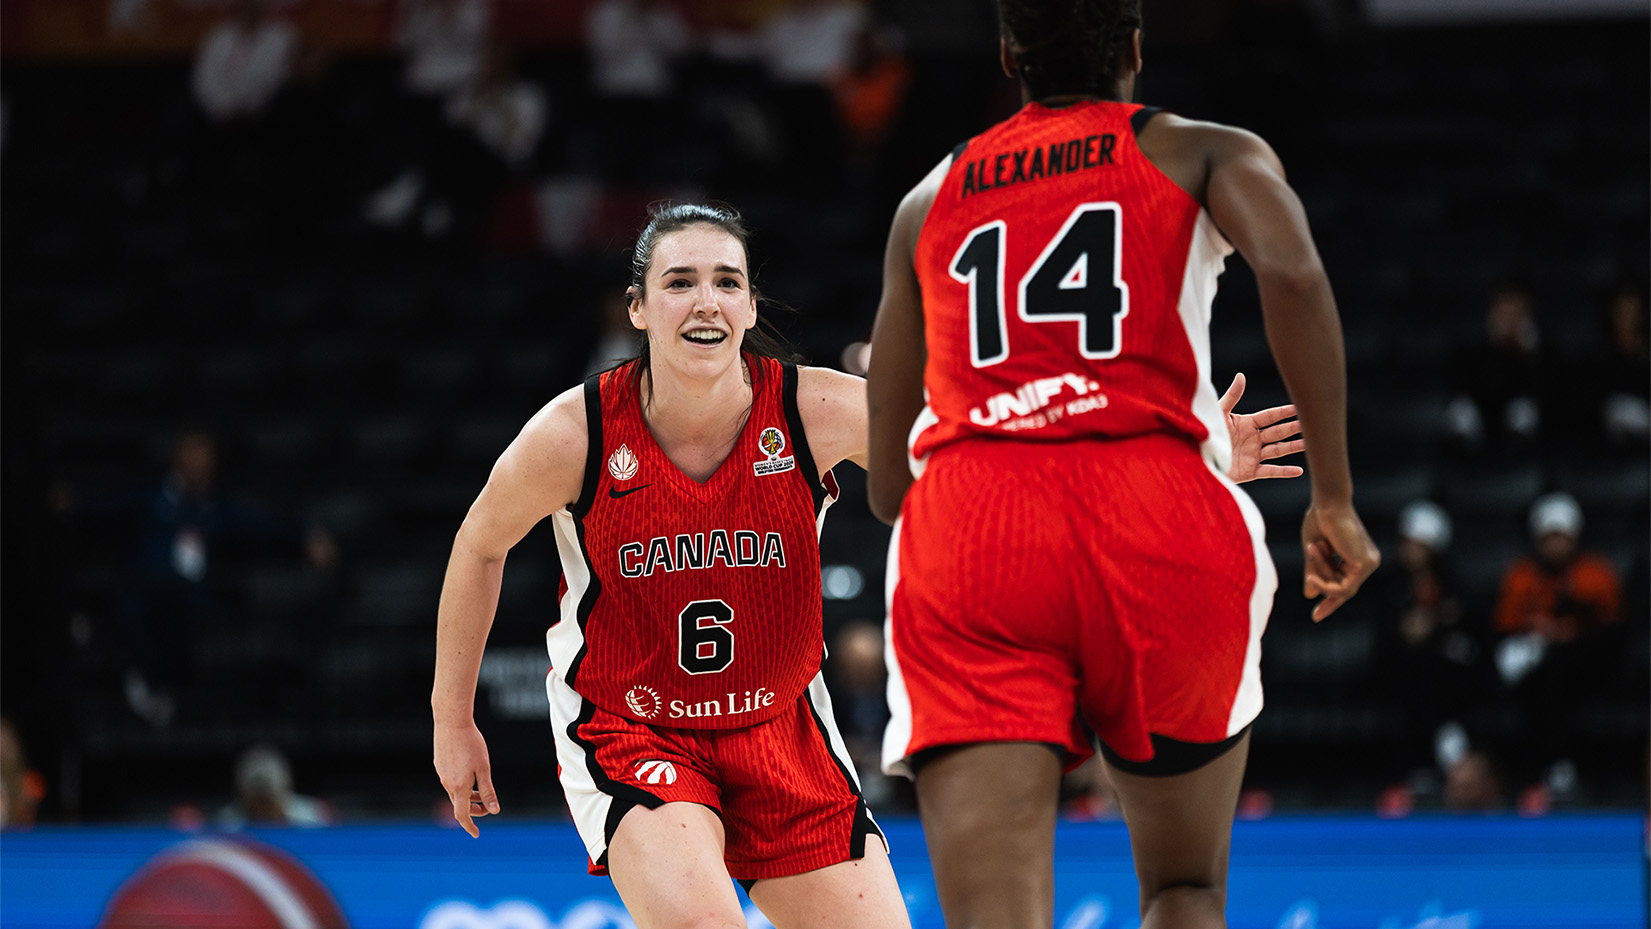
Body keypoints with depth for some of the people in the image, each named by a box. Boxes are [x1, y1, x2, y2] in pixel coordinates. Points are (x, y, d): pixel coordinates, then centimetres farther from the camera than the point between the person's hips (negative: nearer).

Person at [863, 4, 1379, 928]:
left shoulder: (929, 201, 26)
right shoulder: (1205, 154, 16)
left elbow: (887, 479, 26)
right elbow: (1293, 273, -7)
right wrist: (1334, 497, -5)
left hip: (963, 525, 1)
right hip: (1160, 522, -1)